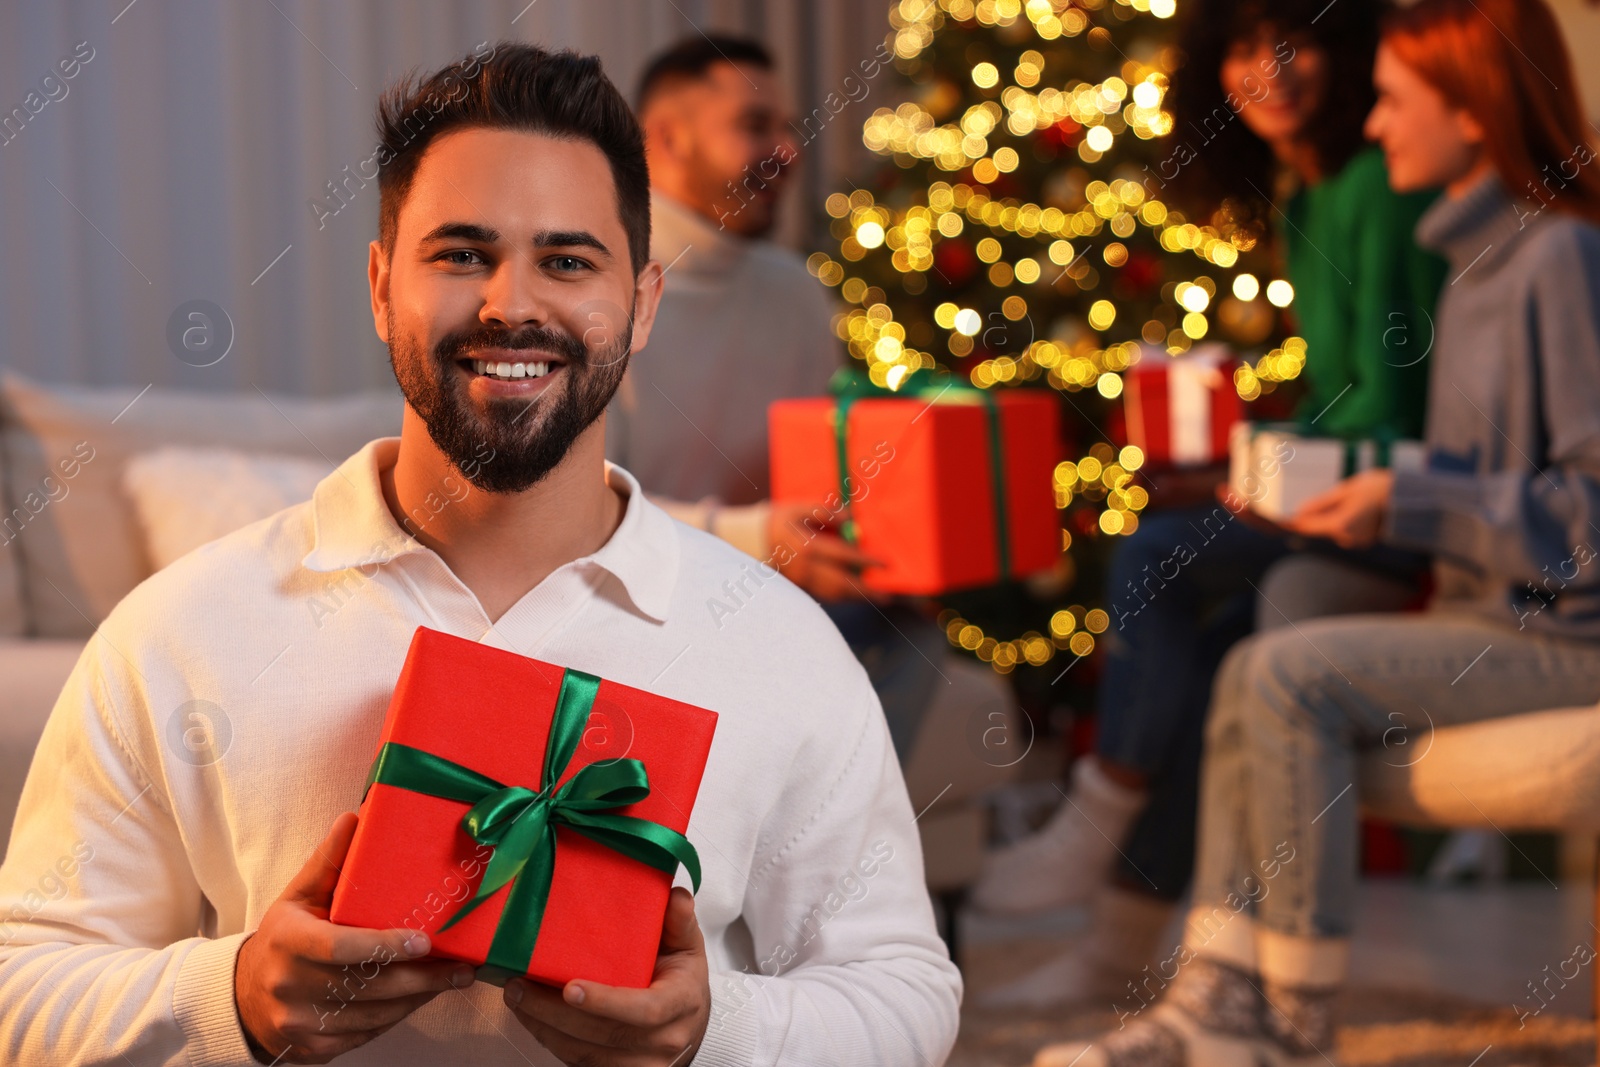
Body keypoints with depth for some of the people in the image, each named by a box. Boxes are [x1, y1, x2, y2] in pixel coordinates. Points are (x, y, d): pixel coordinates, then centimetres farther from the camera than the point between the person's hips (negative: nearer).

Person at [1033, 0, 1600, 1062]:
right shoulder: (1483, 259, 14)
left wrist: (1408, 504, -19)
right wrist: (1366, 487, 7)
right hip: (1503, 617, 9)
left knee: (1295, 676, -18)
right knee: (1251, 670, 1)